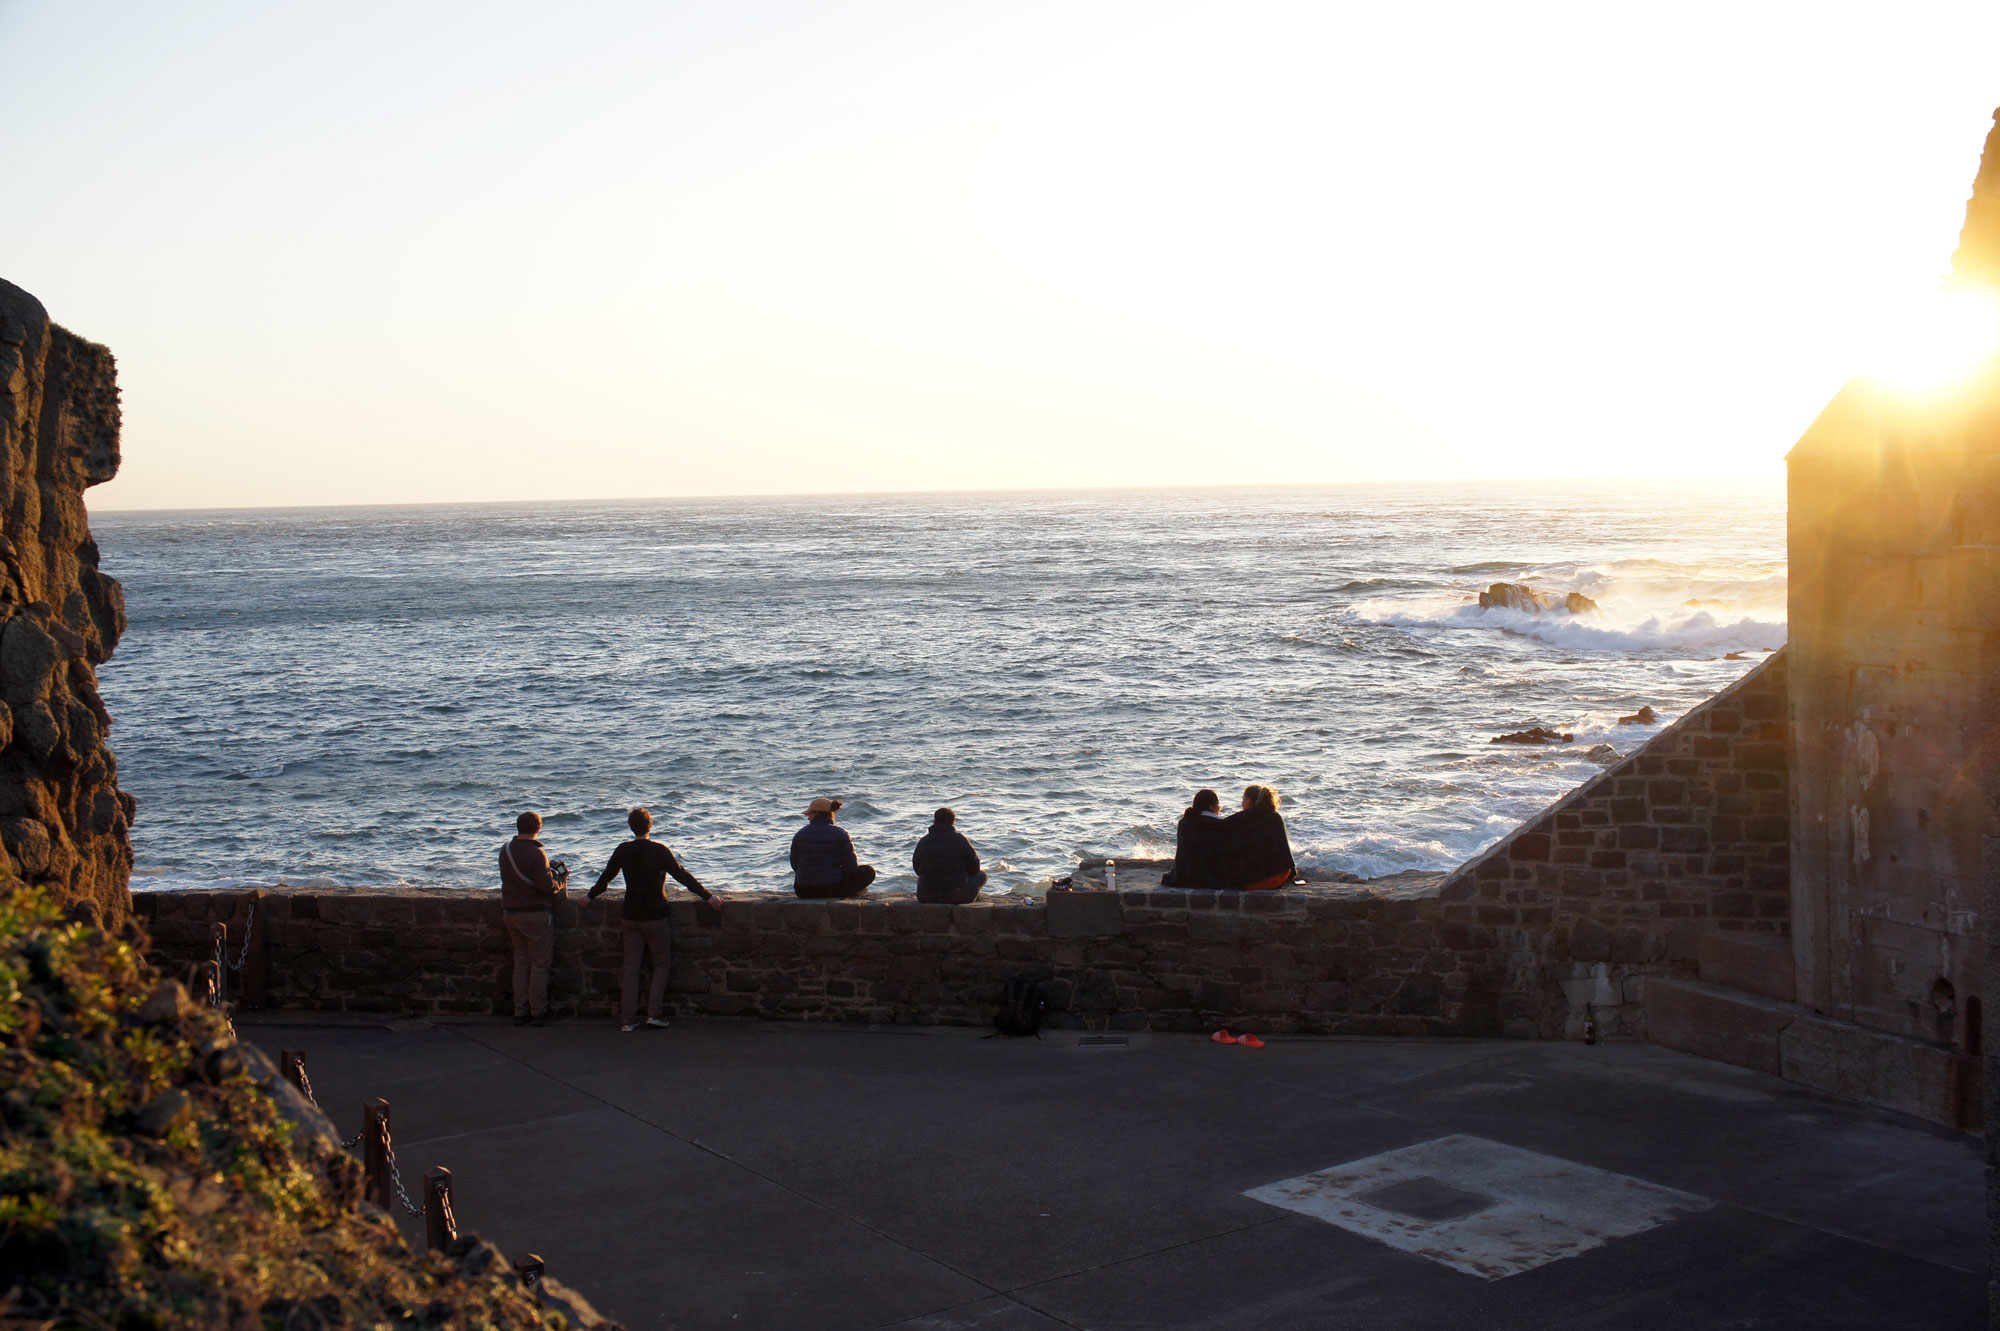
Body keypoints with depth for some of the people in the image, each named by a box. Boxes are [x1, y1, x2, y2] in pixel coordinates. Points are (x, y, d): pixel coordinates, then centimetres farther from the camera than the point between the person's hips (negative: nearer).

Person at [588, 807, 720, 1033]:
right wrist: (707, 896, -1)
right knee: (662, 964, 10)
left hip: (631, 917, 3)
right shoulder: (659, 851, -11)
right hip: (655, 917, -3)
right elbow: (683, 876, -9)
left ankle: (628, 1019, 4)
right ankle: (653, 1013, -2)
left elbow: (606, 876, 13)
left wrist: (591, 896, 31)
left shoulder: (623, 851, 0)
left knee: (631, 966, 7)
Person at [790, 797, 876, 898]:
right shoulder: (840, 834, -6)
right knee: (868, 871, 16)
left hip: (803, 893, 3)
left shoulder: (799, 834, 1)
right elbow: (851, 867, -5)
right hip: (832, 889, -3)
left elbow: (795, 865, 8)